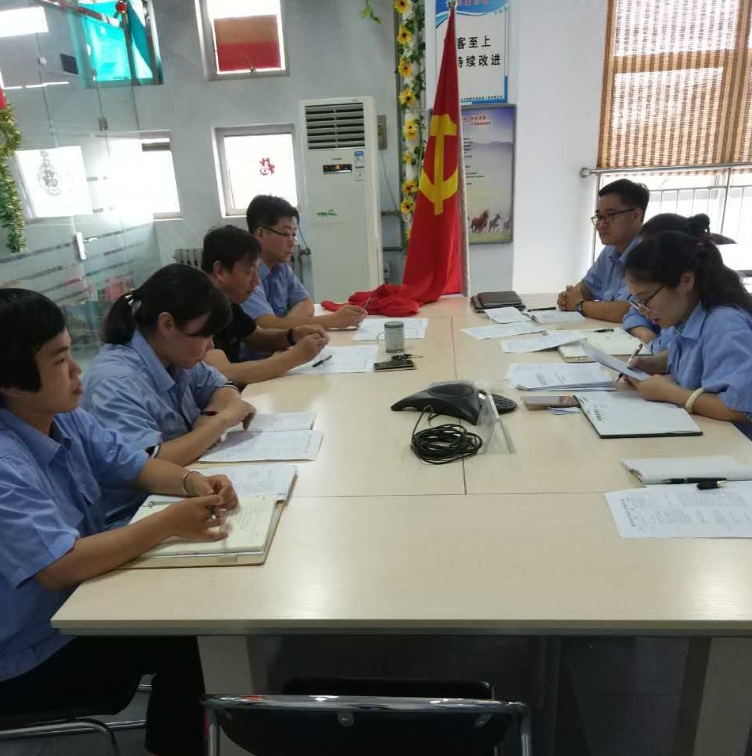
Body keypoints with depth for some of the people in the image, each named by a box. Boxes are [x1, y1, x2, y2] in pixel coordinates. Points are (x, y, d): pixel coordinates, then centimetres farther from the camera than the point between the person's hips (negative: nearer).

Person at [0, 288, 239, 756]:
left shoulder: (63, 416, -5)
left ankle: (199, 717, 23)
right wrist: (169, 524, -34)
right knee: (183, 638, -14)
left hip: (79, 601, 8)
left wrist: (190, 482, -17)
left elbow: (135, 465, 2)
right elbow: (62, 567, -37)